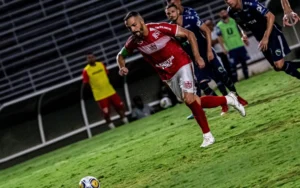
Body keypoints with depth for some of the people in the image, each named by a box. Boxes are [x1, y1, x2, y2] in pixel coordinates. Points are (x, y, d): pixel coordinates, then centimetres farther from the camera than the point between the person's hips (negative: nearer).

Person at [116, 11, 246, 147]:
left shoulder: (159, 28, -24)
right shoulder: (134, 42, -12)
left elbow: (189, 34, -15)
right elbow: (121, 55, 9)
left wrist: (197, 57, -18)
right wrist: (122, 67, -14)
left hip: (182, 65, -5)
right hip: (168, 76, 5)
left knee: (189, 100, -17)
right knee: (194, 102, 5)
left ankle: (207, 135, -2)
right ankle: (227, 100, 26)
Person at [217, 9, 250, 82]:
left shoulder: (233, 21, 1)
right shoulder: (219, 26, -11)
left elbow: (239, 32, 11)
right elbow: (220, 38, -10)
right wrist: (223, 48, -15)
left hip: (240, 45, 4)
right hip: (231, 48, -4)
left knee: (243, 61, 11)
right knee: (233, 65, -2)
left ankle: (247, 76, 23)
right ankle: (234, 80, 4)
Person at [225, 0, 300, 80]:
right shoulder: (231, 12, -7)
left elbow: (271, 16, -25)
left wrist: (266, 38, -27)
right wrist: (243, 35, -4)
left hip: (271, 32, -6)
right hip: (261, 39, 6)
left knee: (280, 65, -18)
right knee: (277, 67, 6)